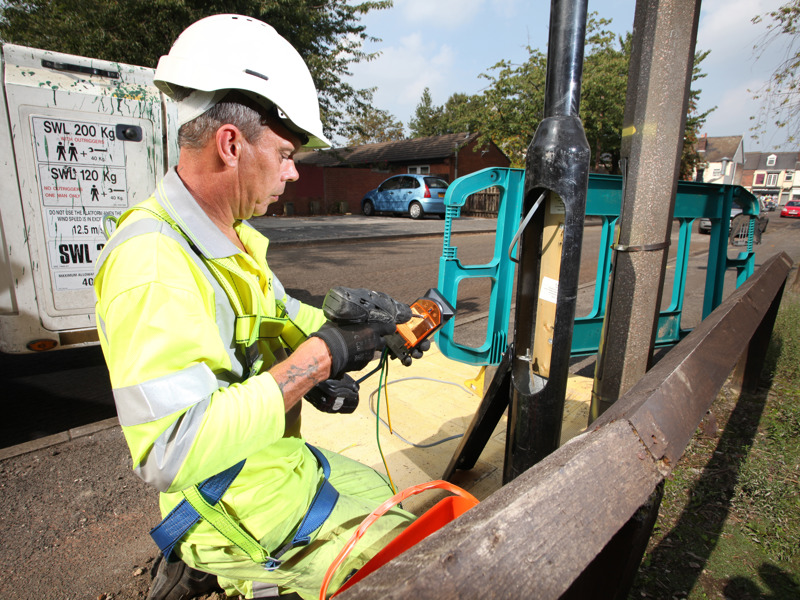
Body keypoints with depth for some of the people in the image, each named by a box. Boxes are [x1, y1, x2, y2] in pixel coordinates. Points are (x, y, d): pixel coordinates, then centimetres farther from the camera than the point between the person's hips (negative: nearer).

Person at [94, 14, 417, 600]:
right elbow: (171, 453, -34)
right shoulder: (153, 262, -28)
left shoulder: (230, 236, 2)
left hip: (282, 460, 8)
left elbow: (281, 317, 12)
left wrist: (357, 322, -4)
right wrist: (319, 358, -30)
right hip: (247, 505, -8)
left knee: (377, 489, 28)